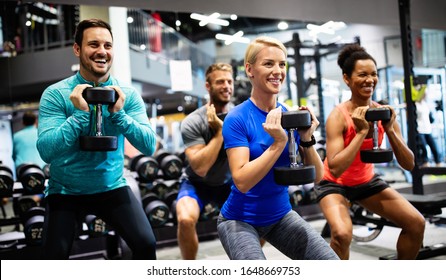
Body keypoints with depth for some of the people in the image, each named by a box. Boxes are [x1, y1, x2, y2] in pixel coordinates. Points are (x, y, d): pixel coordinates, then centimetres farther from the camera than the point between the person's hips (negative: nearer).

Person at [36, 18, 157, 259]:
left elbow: (149, 146, -12)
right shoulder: (55, 94, -12)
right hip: (65, 191, -1)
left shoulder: (128, 95, -5)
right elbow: (46, 151, -21)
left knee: (146, 244, -14)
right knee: (54, 256, -14)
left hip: (112, 187, 2)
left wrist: (118, 113, -24)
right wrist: (80, 113, -28)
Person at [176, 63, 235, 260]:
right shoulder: (192, 122, -23)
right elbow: (200, 168, -31)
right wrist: (219, 131, -32)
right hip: (197, 184, -4)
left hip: (228, 183, 4)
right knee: (186, 219, -31)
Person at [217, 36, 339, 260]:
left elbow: (316, 177, -2)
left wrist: (307, 139, -18)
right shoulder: (237, 118, -16)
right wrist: (279, 143, -29)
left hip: (281, 215, 5)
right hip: (241, 220, -5)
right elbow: (241, 181, -24)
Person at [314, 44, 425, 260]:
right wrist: (362, 132, -34)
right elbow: (335, 168, -35)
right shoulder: (339, 116, -25)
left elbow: (408, 165, -10)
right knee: (342, 233, -31)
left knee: (416, 223, 0)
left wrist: (390, 130, -24)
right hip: (334, 183, -6)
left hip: (367, 181, 6)